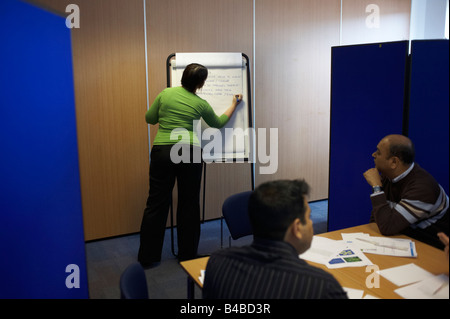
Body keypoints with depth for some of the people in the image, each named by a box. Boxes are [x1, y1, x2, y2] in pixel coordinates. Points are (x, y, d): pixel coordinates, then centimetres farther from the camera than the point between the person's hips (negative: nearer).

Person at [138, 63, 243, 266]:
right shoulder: (201, 104, 3)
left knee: (157, 203, 7)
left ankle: (147, 256, 14)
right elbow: (218, 123, 20)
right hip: (189, 152, -1)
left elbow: (149, 119, 11)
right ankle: (187, 255, 21)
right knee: (189, 204, 11)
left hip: (162, 152, 1)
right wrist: (234, 105, 33)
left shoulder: (165, 94, 3)